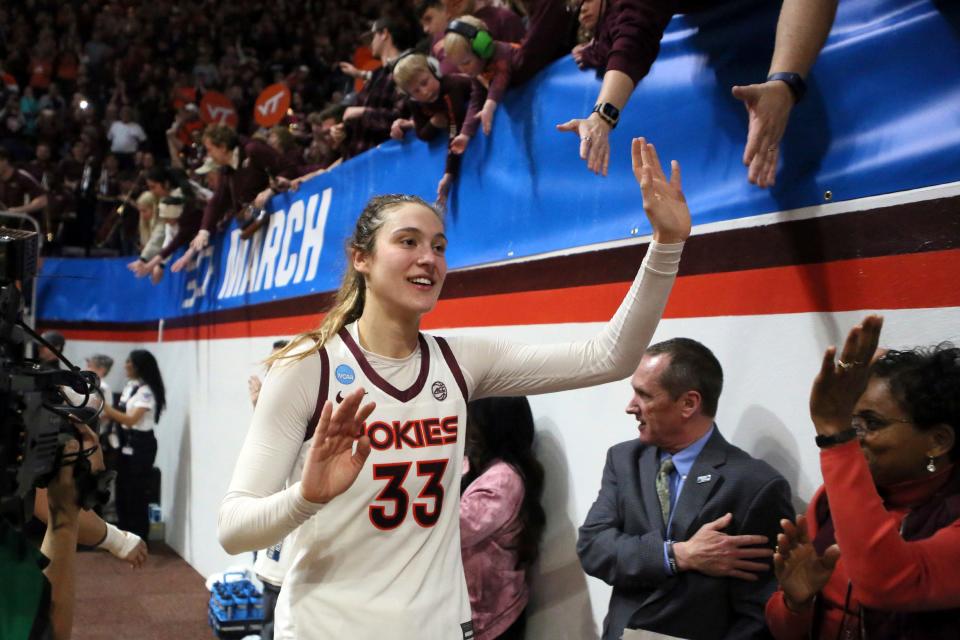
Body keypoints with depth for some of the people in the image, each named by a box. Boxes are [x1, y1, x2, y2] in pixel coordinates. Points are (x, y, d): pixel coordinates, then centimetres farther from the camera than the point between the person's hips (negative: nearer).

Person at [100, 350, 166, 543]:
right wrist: (105, 415, -5)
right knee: (123, 489, 12)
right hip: (127, 442, 9)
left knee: (137, 491, -2)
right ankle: (125, 535, 23)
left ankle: (139, 539, 6)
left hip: (141, 444, -9)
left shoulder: (146, 391, -16)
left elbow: (131, 419, -23)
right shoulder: (130, 386, 10)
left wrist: (105, 408, -25)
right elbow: (121, 413, 12)